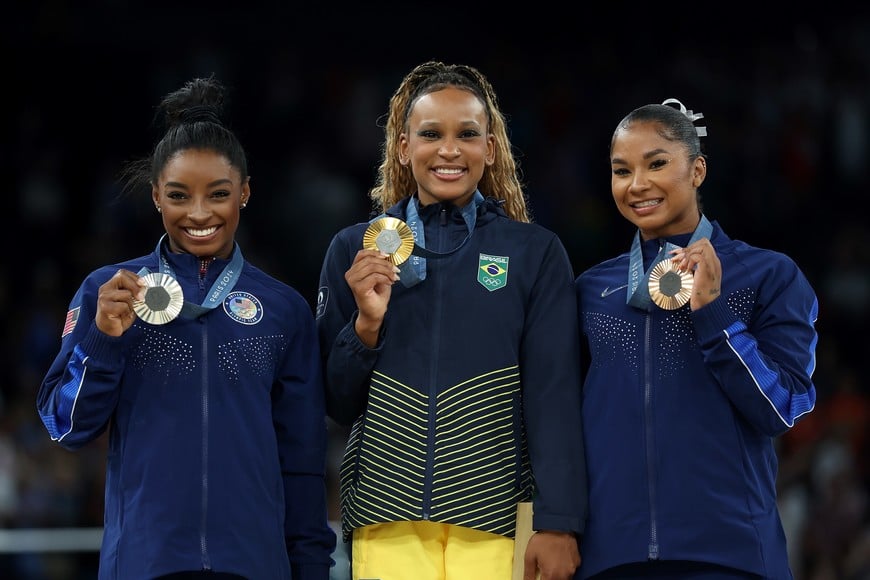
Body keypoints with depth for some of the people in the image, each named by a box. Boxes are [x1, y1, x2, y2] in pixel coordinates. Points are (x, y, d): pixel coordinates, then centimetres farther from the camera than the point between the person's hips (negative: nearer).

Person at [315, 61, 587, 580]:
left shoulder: (536, 254, 3)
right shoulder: (354, 250, 7)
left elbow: (555, 396, -2)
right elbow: (337, 402, 9)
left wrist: (559, 524, -10)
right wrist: (366, 323, -9)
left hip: (497, 517, -1)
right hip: (387, 523, 1)